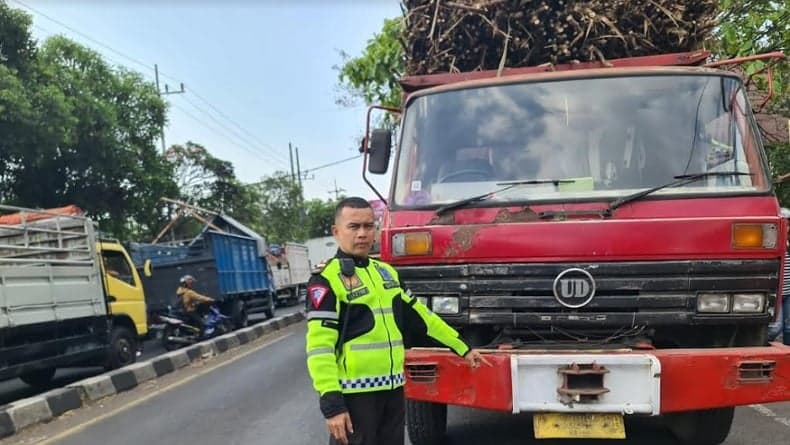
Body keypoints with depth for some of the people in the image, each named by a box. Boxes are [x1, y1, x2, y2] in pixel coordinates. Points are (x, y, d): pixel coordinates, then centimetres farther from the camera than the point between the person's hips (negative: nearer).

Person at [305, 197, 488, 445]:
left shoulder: (386, 272, 13)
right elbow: (319, 346, -15)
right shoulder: (327, 279, -9)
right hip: (354, 392, -7)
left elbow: (419, 315, 20)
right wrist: (331, 401, -21)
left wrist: (462, 348, 21)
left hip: (392, 388, 7)